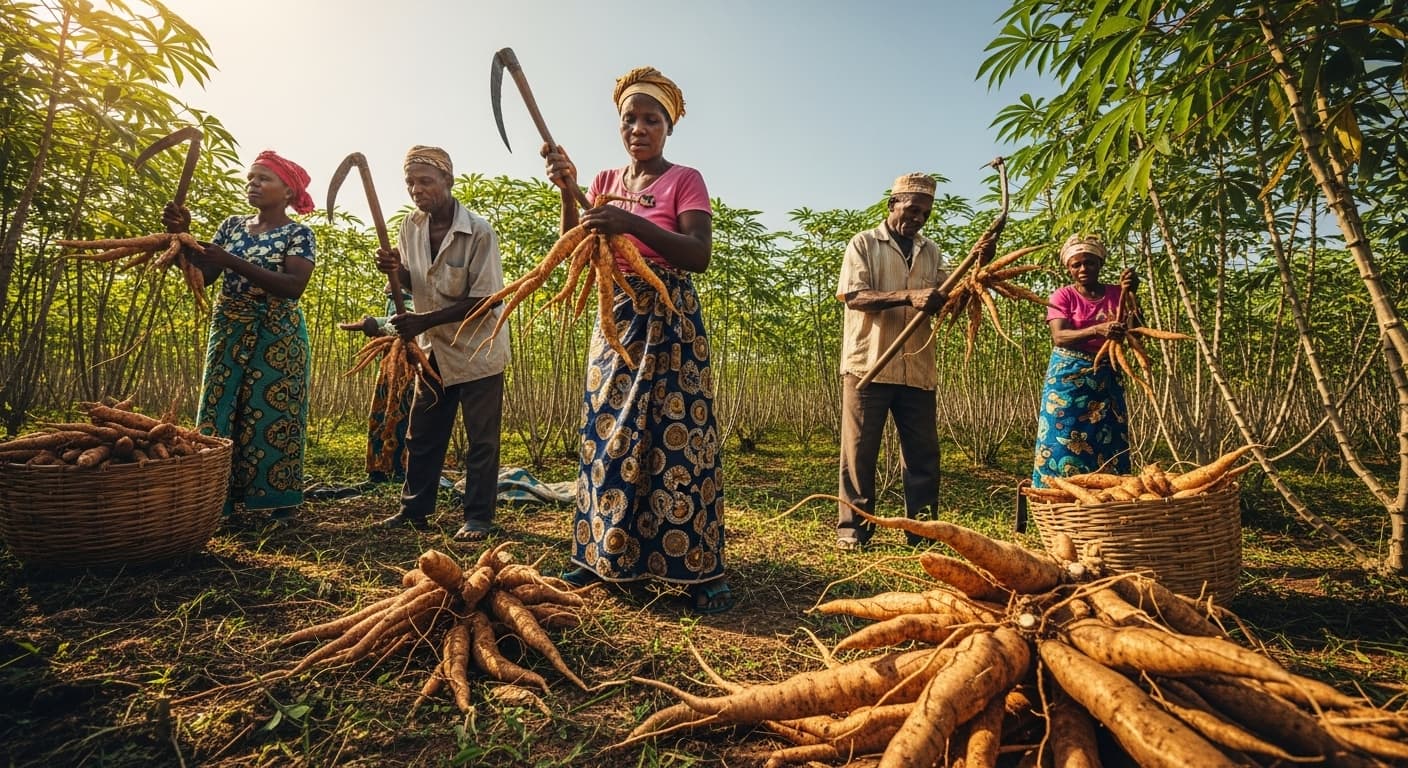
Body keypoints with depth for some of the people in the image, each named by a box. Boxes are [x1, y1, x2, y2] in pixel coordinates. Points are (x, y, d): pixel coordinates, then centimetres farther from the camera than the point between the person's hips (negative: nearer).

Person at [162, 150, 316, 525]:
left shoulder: (299, 234, -5)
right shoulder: (232, 225, 11)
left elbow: (293, 287, -21)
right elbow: (202, 275, 6)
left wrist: (234, 262, -26)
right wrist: (183, 236, -9)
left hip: (277, 338, -5)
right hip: (229, 333, 5)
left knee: (273, 417, -2)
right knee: (219, 413, 6)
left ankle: (281, 503, 7)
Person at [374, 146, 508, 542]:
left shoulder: (478, 231, -18)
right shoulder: (411, 226, 0)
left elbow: (485, 300, -20)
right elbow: (413, 283, 12)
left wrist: (425, 320, -24)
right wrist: (394, 269, -11)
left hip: (476, 350, -6)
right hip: (432, 350, 6)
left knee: (481, 440, 2)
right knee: (421, 436, 13)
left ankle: (477, 518, 12)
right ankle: (414, 509, 27)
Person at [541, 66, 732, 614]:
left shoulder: (685, 180, 0)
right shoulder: (606, 181, 15)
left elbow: (699, 255, -15)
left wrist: (632, 223, -24)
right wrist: (568, 193, -6)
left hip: (670, 322, -5)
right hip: (614, 320, 6)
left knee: (677, 438, -8)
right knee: (607, 438, 7)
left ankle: (700, 572, 0)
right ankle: (602, 556, 19)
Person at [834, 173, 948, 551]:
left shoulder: (931, 252, 18)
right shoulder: (864, 243, 3)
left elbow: (944, 302, 14)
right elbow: (853, 295, -10)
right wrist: (908, 296, -21)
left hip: (918, 368, 5)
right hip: (869, 364, -4)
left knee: (923, 452, 7)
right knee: (860, 451, 0)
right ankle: (853, 529, 9)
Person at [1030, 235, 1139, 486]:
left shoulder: (1115, 294, 7)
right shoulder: (1063, 296, -3)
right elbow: (1059, 337, -17)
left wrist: (1130, 294, -13)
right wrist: (1097, 330, -33)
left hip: (1106, 379, 3)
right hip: (1068, 379, -3)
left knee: (1108, 446, 3)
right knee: (1063, 444, -5)